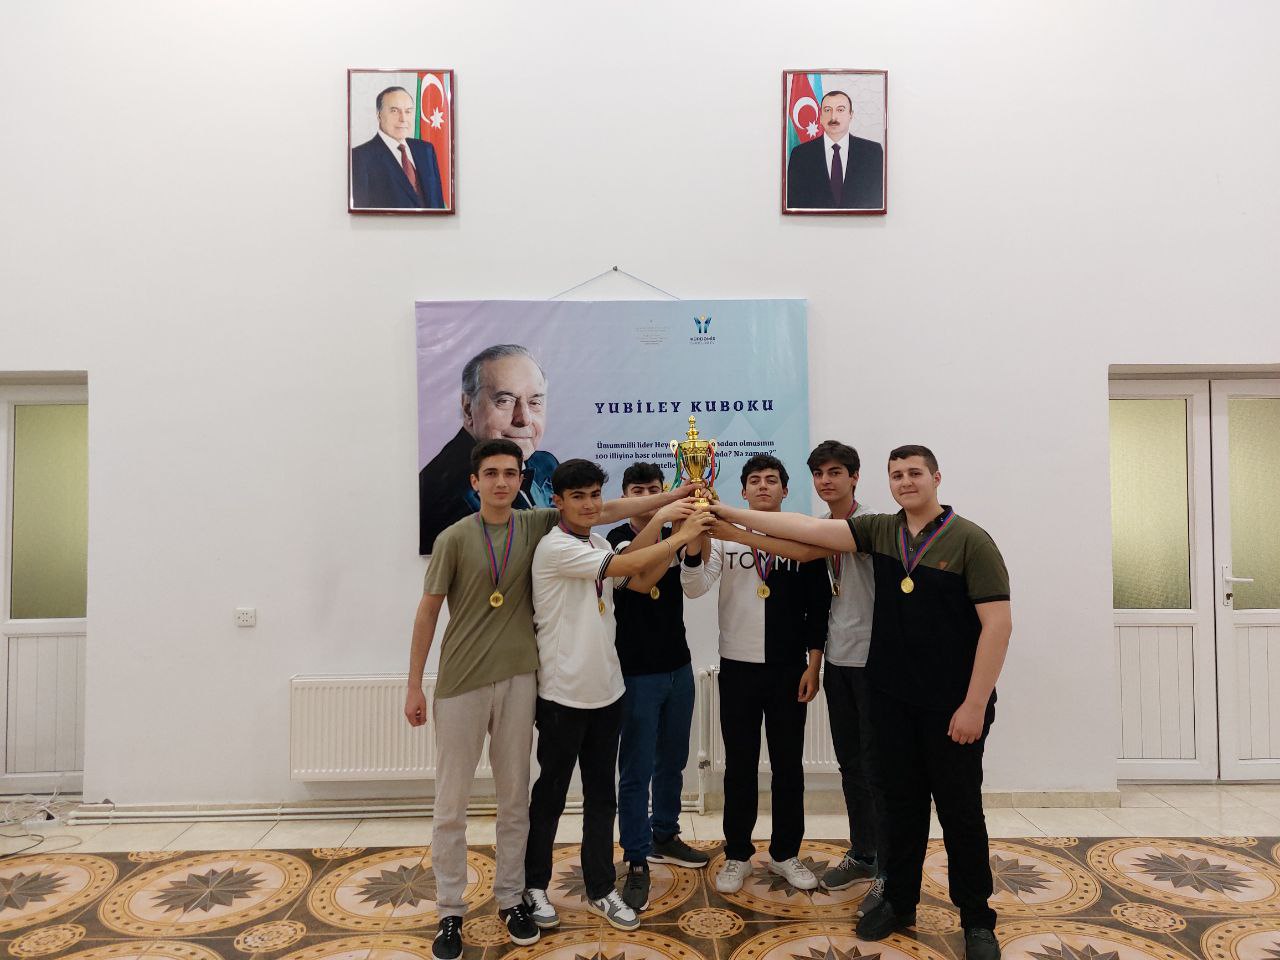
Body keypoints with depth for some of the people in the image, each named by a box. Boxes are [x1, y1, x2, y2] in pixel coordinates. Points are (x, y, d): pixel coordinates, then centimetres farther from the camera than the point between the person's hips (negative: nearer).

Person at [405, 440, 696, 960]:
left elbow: (604, 510, 5)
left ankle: (510, 897, 29)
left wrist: (672, 495, 2)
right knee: (451, 801, 7)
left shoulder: (537, 524, 2)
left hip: (517, 678, 3)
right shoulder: (455, 538, -6)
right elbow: (428, 610, -1)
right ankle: (450, 911, 23)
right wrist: (414, 685, 0)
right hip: (460, 681, -2)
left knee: (514, 797, 12)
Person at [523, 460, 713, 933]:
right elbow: (625, 565, -24)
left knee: (602, 797, 15)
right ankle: (534, 885, 30)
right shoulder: (554, 547, -17)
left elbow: (641, 582, 6)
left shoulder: (599, 545, 9)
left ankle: (600, 889, 29)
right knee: (550, 795, 10)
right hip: (563, 694, -7)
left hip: (606, 690, 7)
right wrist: (681, 536, -17)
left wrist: (680, 539, -5)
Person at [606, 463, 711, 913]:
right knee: (636, 771, 0)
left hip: (678, 666, 5)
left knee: (673, 761, 17)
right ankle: (637, 863, 11)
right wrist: (660, 518, -42)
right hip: (638, 672, -5)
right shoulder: (619, 537, -6)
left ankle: (664, 837, 35)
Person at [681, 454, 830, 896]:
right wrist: (696, 538, -30)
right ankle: (737, 855, 25)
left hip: (789, 669, 1)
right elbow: (694, 587, -14)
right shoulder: (723, 535, -1)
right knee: (739, 765, 9)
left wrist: (813, 665, -1)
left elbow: (818, 605, 3)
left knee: (788, 765, 11)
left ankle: (785, 853, 28)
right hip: (738, 668, -1)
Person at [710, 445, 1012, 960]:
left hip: (953, 705, -4)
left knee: (960, 810, 10)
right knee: (902, 802, 16)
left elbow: (998, 623, -14)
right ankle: (899, 900, 34)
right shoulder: (879, 530, 2)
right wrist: (730, 513, -10)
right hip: (892, 697, 4)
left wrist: (974, 705, -15)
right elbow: (808, 528, -4)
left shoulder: (970, 540, -11)